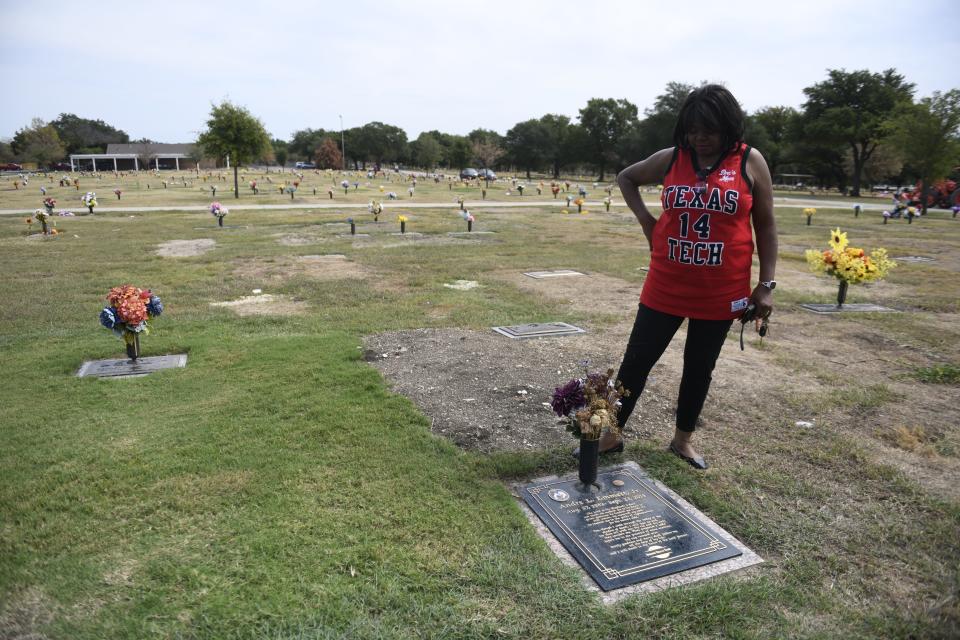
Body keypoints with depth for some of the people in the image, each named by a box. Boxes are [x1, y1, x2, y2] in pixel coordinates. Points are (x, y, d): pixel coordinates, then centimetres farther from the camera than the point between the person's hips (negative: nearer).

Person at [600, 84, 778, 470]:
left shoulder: (750, 162, -3)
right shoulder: (670, 159, 0)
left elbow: (765, 226, 1)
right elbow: (626, 178, 17)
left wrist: (766, 285, -4)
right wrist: (645, 220, 2)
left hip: (721, 292, 0)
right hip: (666, 288, 1)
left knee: (700, 367, 13)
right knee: (638, 359, 4)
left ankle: (683, 438, 32)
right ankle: (611, 434, 18)